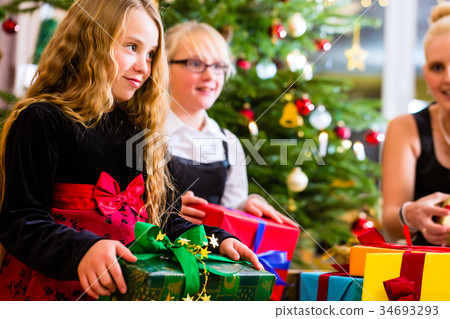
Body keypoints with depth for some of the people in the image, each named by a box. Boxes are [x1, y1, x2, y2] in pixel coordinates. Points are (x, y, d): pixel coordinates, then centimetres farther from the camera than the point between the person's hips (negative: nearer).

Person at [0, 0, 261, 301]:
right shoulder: (40, 120, -2)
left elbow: (162, 217, 21)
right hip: (53, 285, -5)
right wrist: (81, 249, -27)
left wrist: (217, 240, 4)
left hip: (132, 286, 6)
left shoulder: (140, 129, 19)